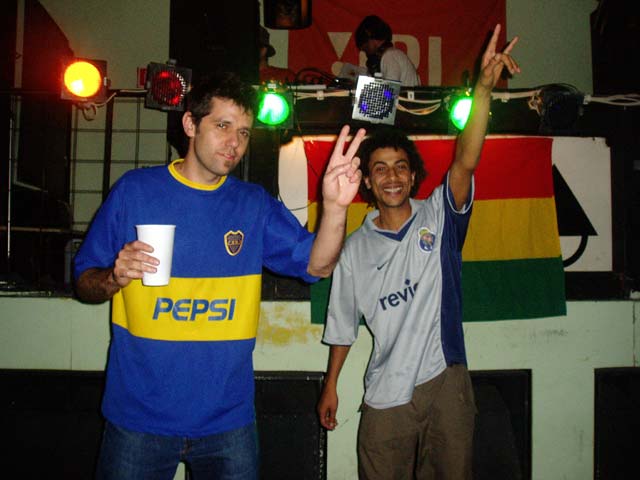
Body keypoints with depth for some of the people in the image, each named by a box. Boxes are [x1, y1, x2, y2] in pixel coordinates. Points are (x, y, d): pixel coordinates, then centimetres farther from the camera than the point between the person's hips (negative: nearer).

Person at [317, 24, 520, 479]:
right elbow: (343, 323, 10)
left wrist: (484, 88, -34)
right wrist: (331, 384, 13)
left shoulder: (439, 217, -3)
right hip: (386, 395, 1)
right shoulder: (356, 247, 2)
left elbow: (465, 163, -21)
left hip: (446, 382, -1)